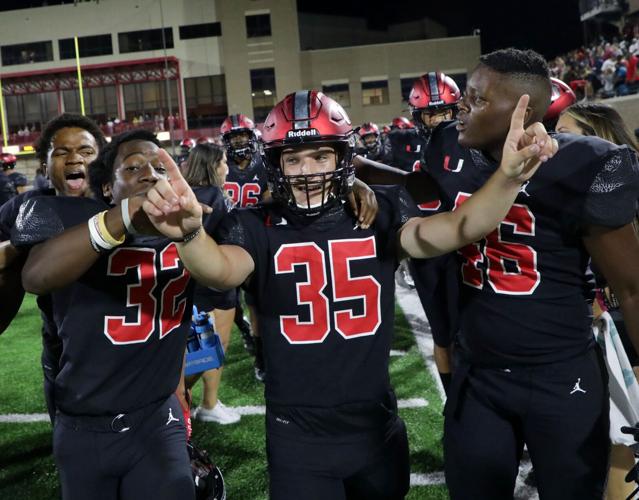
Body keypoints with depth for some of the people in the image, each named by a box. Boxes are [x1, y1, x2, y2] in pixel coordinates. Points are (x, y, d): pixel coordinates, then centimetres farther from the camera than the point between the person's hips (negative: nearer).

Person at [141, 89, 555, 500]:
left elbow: (450, 230, -21)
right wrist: (191, 233, -52)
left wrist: (508, 177, -39)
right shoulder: (258, 227, -9)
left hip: (378, 428, 3)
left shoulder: (379, 211, -5)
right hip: (298, 438, -2)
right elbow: (223, 270, -29)